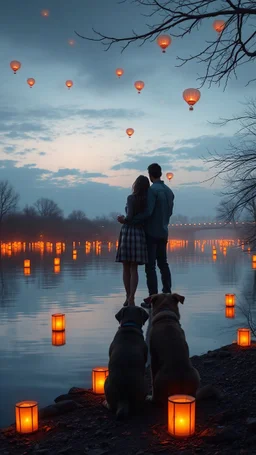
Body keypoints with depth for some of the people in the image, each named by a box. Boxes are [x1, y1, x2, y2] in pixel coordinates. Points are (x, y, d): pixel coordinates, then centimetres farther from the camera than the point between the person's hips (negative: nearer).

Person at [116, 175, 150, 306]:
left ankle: (128, 297, 10)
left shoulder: (131, 198, -6)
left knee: (126, 268, 7)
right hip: (140, 232, 3)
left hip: (127, 230, -3)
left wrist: (123, 219, 6)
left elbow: (129, 216, -14)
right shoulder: (147, 199, 6)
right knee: (134, 268, 5)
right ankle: (131, 297, -4)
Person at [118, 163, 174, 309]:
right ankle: (167, 294, 18)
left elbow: (147, 212, -23)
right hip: (163, 233, 8)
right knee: (163, 264, 15)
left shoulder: (152, 190, -15)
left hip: (151, 233, -7)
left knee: (150, 266, -5)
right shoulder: (169, 191, 9)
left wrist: (127, 220, -20)